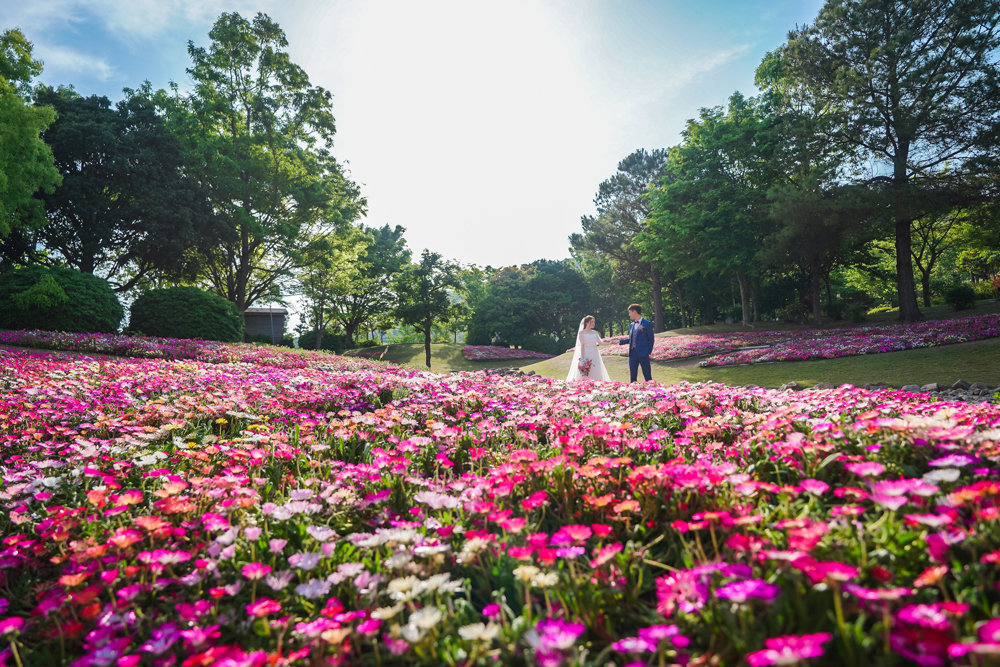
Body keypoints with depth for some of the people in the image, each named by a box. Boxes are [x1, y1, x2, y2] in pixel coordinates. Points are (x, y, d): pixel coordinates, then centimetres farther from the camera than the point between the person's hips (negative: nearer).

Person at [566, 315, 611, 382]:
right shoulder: (581, 332, -1)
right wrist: (582, 358, -13)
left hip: (595, 354, 5)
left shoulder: (594, 332, 14)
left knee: (596, 373, 1)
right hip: (586, 354, -5)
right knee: (585, 374, -8)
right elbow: (582, 346, -6)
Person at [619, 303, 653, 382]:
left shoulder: (647, 324, -4)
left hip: (643, 353, -6)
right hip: (632, 353, 6)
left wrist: (649, 352, -10)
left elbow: (651, 339, -4)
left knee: (647, 376, 1)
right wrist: (619, 342, 14)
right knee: (632, 376, 8)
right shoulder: (631, 325, 14)